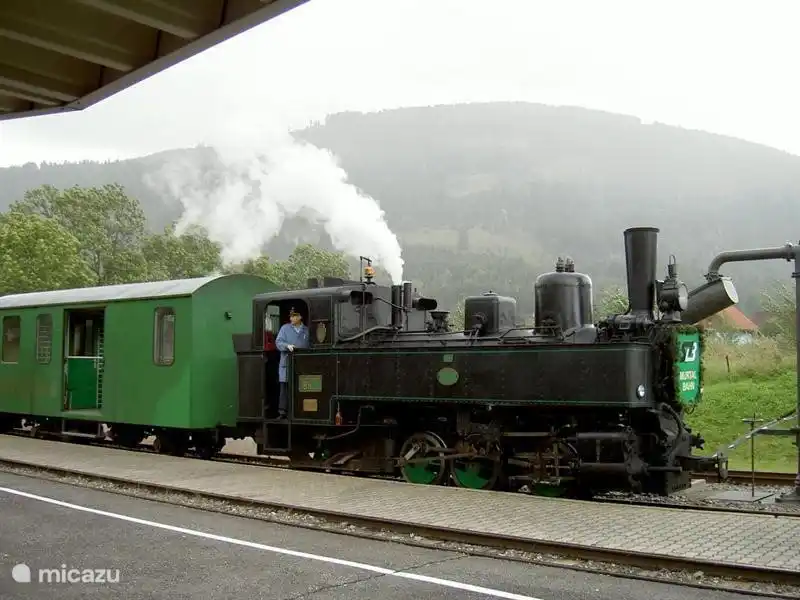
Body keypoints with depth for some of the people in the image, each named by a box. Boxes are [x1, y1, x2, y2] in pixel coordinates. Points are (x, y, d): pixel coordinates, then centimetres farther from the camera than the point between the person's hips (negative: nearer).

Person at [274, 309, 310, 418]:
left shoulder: (306, 330, 14)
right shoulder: (285, 328, 9)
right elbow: (278, 341, 0)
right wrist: (287, 346, -19)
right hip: (287, 363, -1)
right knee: (285, 388, -4)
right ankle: (282, 412, -1)